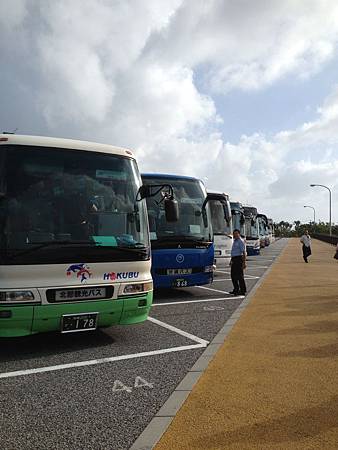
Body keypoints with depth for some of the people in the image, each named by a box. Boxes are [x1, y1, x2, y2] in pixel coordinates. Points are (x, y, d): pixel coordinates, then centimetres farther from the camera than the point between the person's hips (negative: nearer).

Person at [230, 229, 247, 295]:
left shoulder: (241, 241, -11)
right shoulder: (235, 241, 17)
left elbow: (244, 252, -17)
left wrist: (244, 262, -22)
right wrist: (231, 260, 26)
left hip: (239, 259, -9)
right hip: (234, 260, 9)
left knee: (239, 275, -5)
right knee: (233, 275, 13)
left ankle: (242, 290, 3)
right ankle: (236, 289, 23)